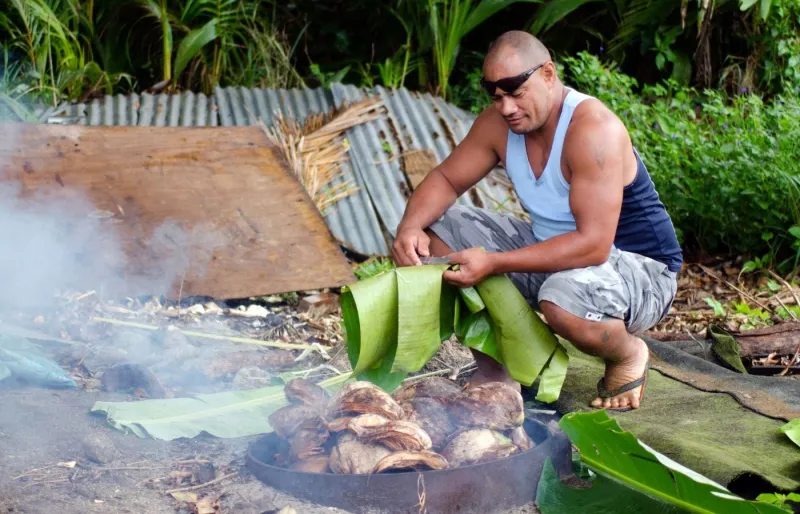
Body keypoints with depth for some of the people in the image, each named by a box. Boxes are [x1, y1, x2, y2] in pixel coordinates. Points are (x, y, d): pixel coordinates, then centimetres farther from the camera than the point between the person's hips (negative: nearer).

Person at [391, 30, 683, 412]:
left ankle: (628, 354, -5)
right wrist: (410, 226, -18)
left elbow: (594, 245, -35)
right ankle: (493, 365, 8)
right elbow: (446, 179, 4)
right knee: (433, 233, -3)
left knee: (565, 301, -42)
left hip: (640, 267, -7)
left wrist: (494, 263, -38)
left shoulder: (593, 129, -28)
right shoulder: (498, 124, -6)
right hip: (551, 253, 8)